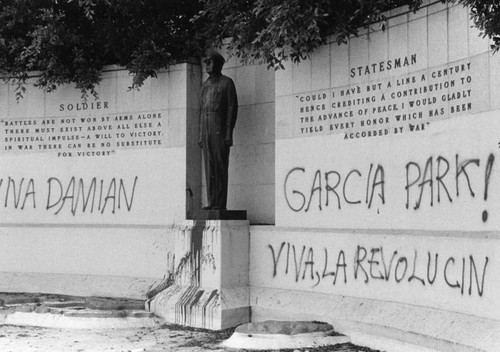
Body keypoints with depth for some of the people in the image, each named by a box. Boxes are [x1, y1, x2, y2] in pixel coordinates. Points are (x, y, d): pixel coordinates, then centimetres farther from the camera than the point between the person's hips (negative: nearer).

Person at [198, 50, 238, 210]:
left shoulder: (227, 83, -1)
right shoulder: (205, 85, 19)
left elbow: (232, 108, -6)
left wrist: (229, 133, -15)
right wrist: (200, 135, 13)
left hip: (220, 129, -6)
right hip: (206, 129, 6)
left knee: (221, 166, -8)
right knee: (209, 167, 3)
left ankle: (221, 203, -7)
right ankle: (212, 202, 5)